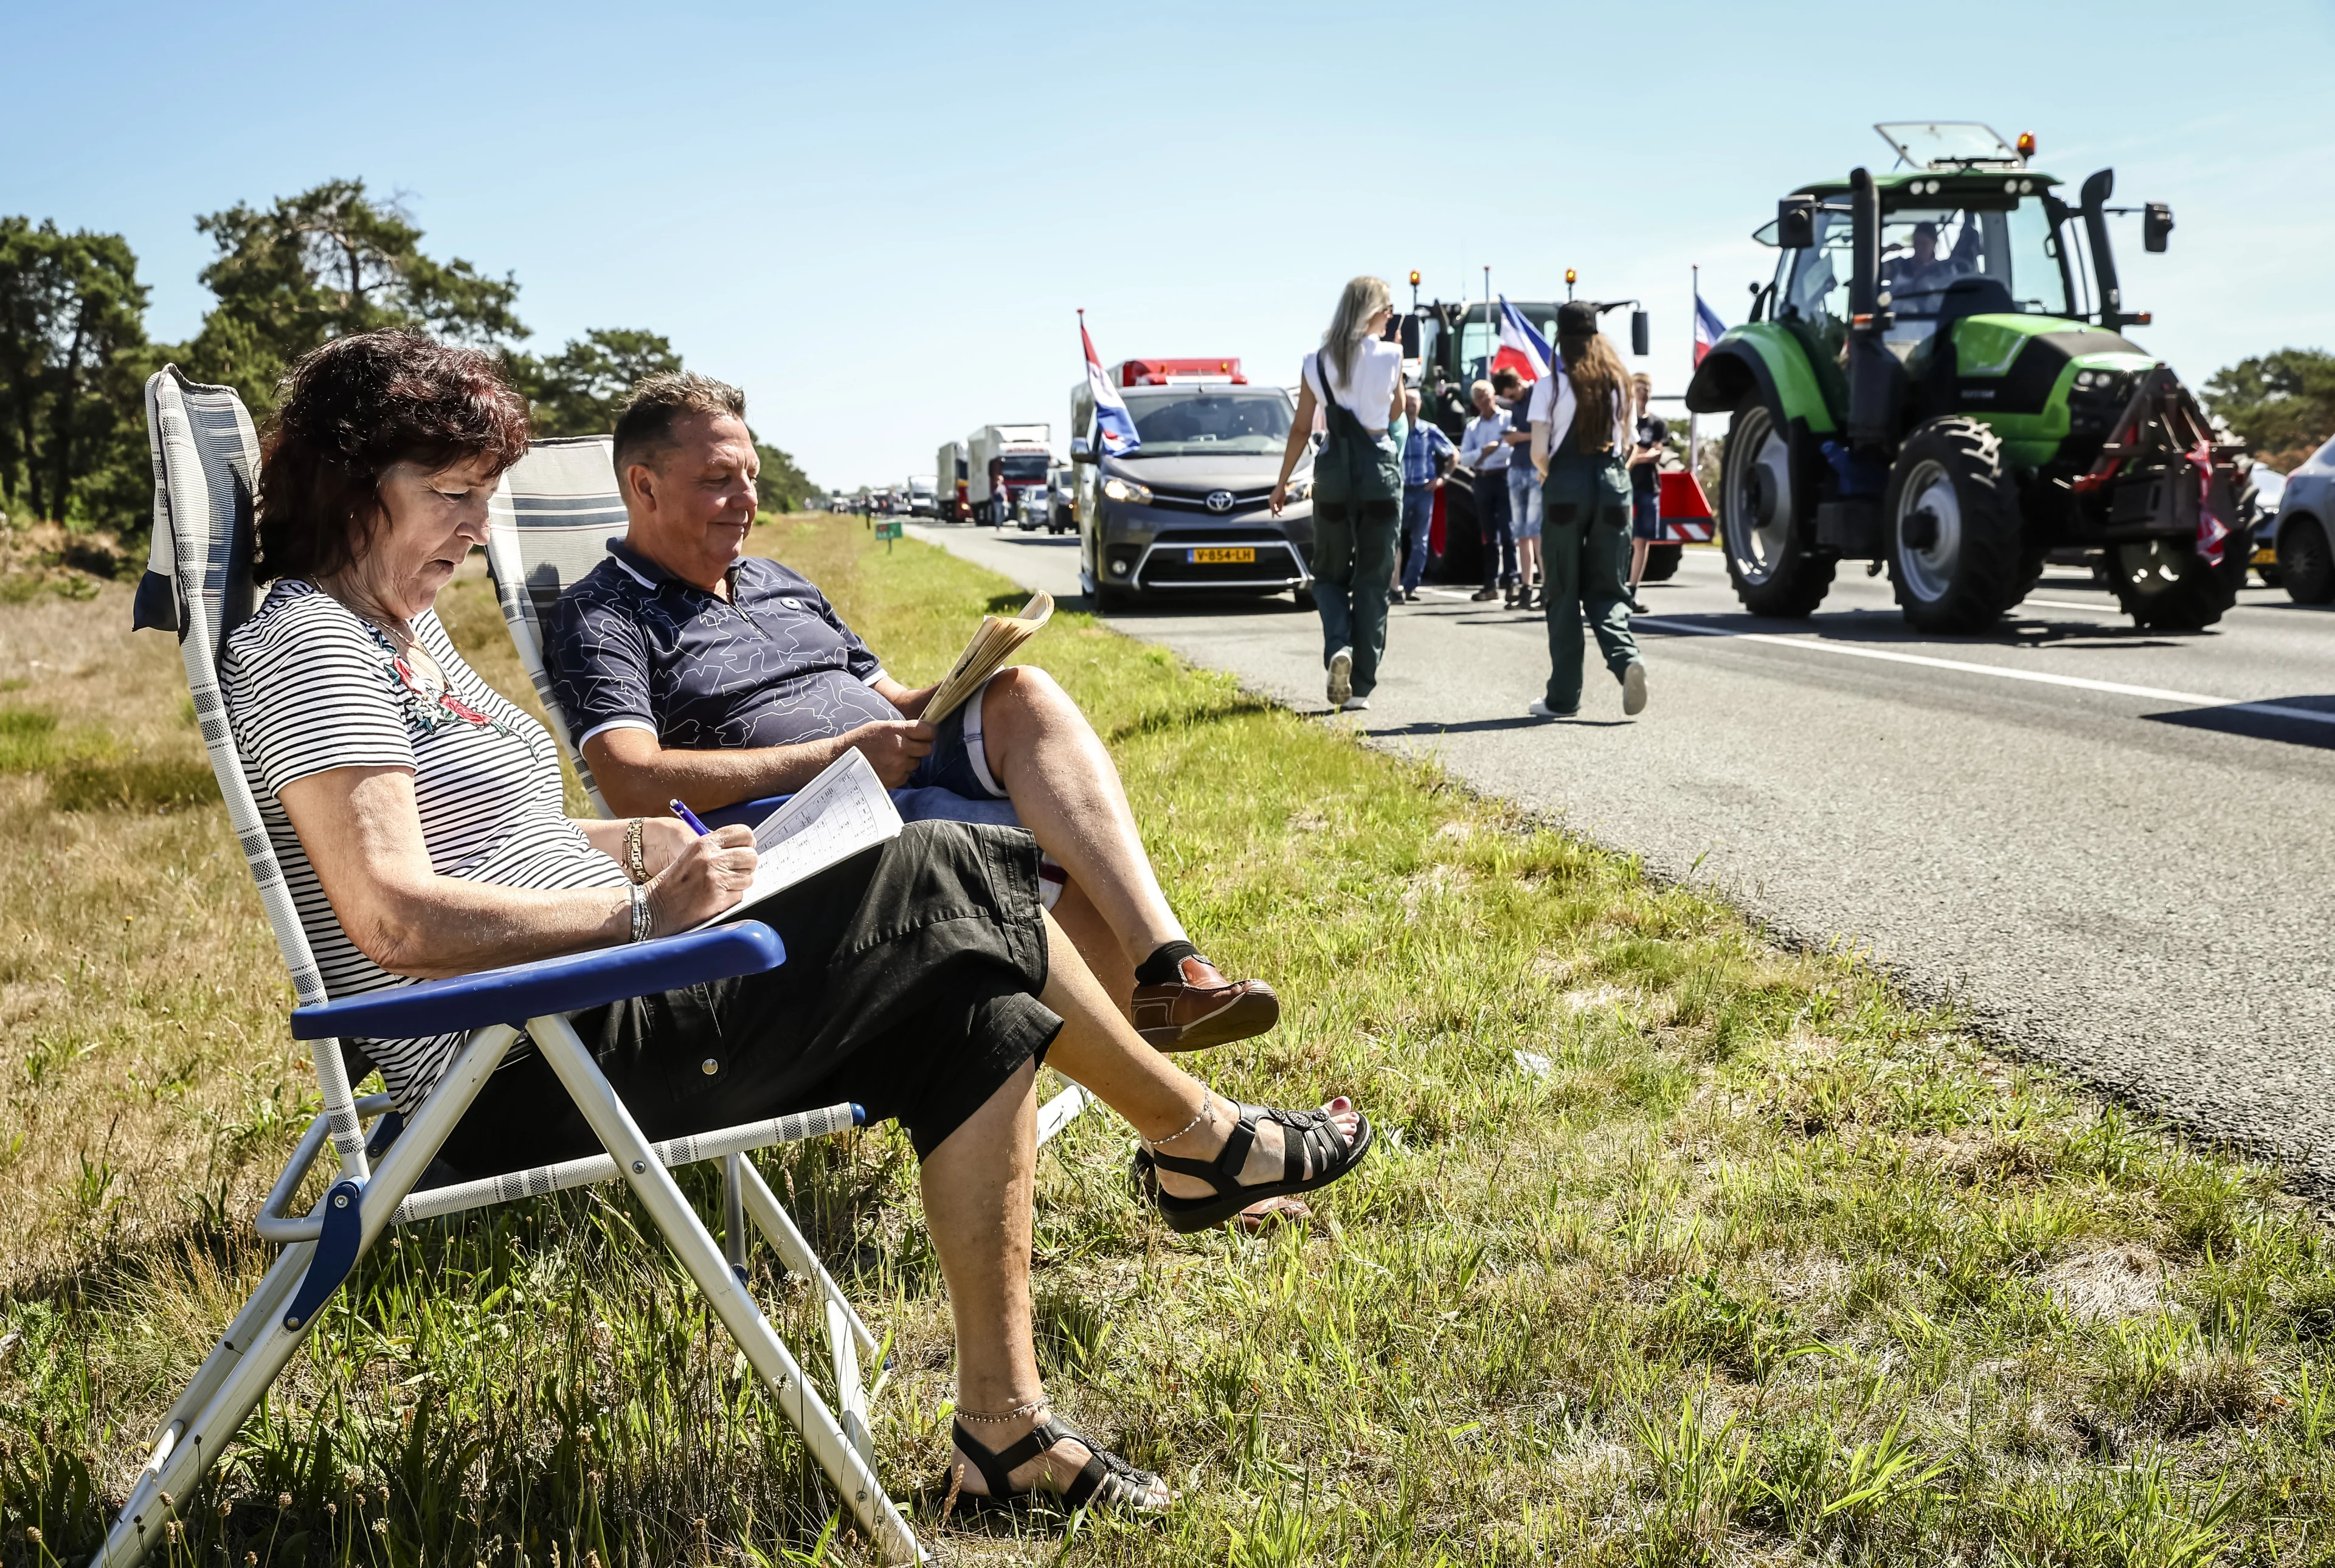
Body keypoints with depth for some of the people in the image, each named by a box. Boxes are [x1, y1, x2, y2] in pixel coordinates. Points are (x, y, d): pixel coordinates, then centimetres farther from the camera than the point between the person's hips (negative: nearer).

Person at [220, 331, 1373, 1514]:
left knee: (975, 1004, -3)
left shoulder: (402, 632, 18)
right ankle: (1204, 1141, 8)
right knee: (939, 886, -11)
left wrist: (635, 842, 8)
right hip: (527, 1074, -10)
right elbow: (397, 917, -23)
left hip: (578, 1020, 10)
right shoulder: (307, 646, -13)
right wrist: (644, 911, -19)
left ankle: (1004, 1422, -2)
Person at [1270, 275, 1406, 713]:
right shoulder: (1390, 356, -3)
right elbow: (1396, 412, 11)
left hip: (1333, 469, 2)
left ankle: (1338, 646, -13)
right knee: (1373, 580, 4)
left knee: (1330, 573, 15)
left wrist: (1282, 480, 13)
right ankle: (1361, 686, 3)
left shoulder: (1317, 362, 2)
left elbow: (1301, 428, 5)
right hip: (1381, 467, -1)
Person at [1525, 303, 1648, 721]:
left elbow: (1539, 452, -8)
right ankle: (1626, 657, -18)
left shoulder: (1551, 384, -4)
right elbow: (1627, 445, 10)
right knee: (1605, 588, 10)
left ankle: (1563, 697, 6)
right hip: (1613, 484, 3)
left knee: (1564, 594, 4)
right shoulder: (1618, 382, 8)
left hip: (1567, 487, -3)